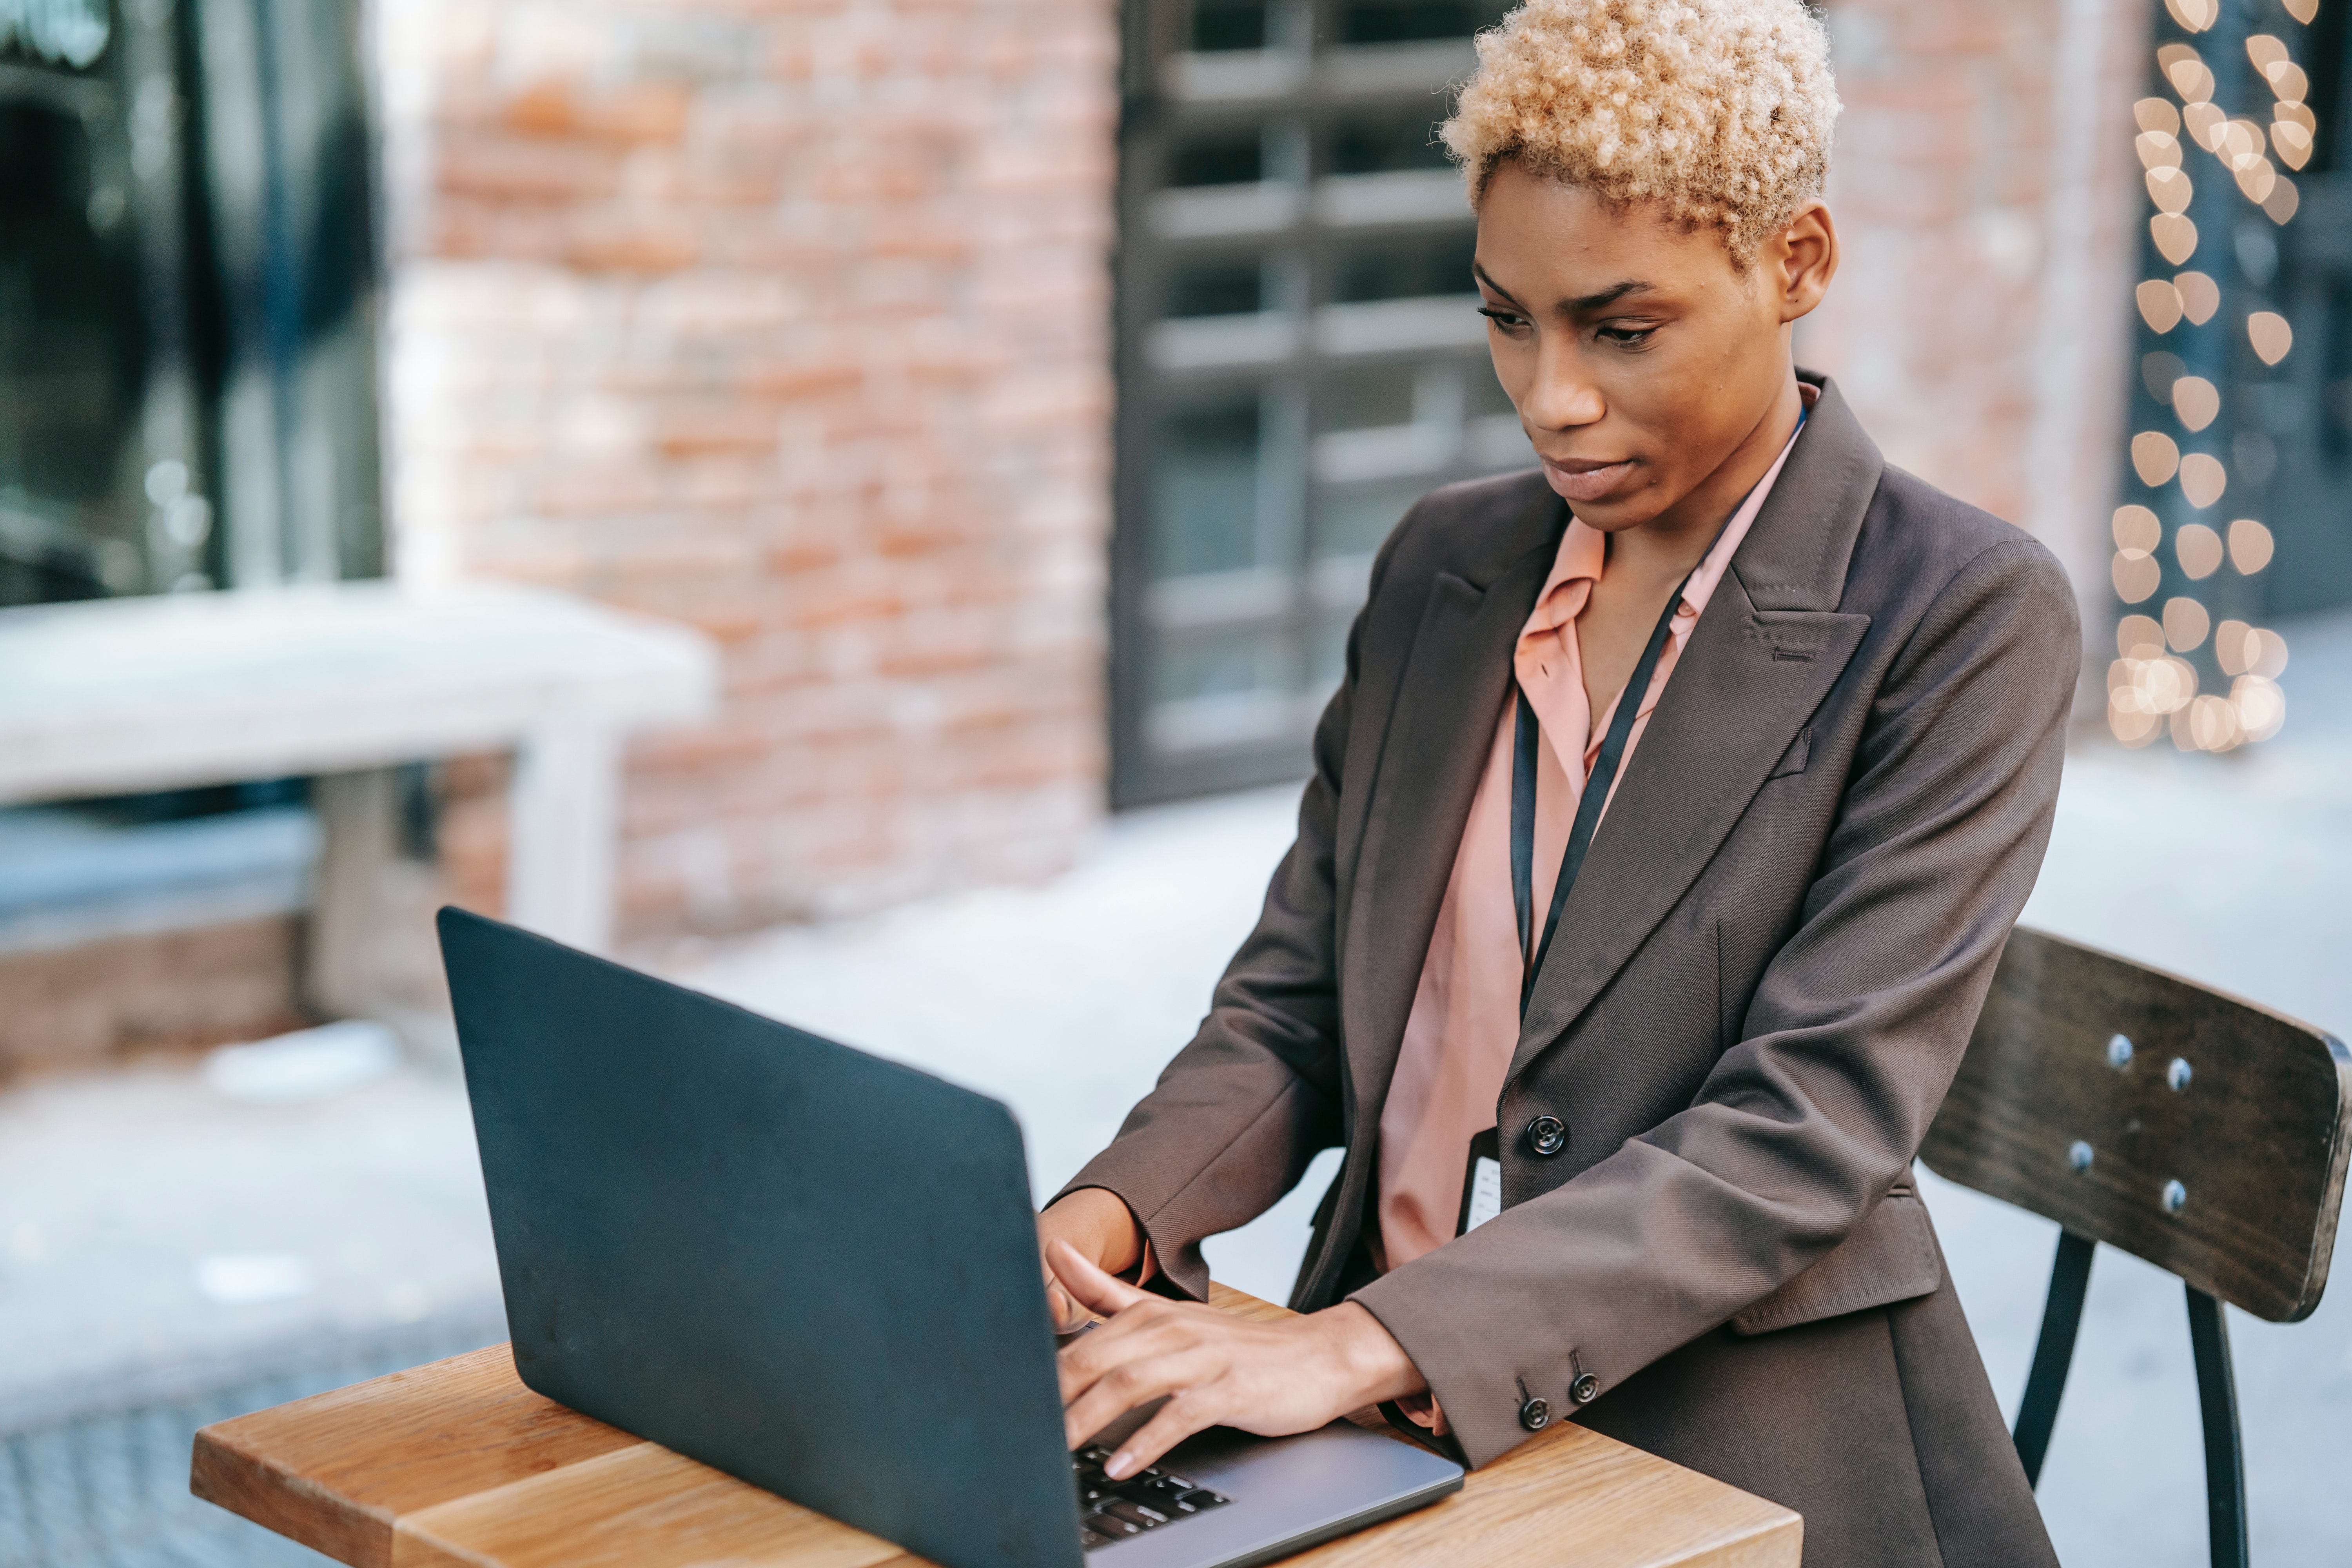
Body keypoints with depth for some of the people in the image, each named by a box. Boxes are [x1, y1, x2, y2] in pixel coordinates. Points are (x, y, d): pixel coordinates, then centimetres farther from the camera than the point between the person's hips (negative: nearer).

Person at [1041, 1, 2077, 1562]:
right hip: (1394, 1434, 5)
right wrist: (1112, 1210, -10)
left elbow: (1813, 1125, -17)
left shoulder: (1964, 619, -9)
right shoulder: (1443, 566, 9)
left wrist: (1367, 1343, -25)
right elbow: (1294, 998, 11)